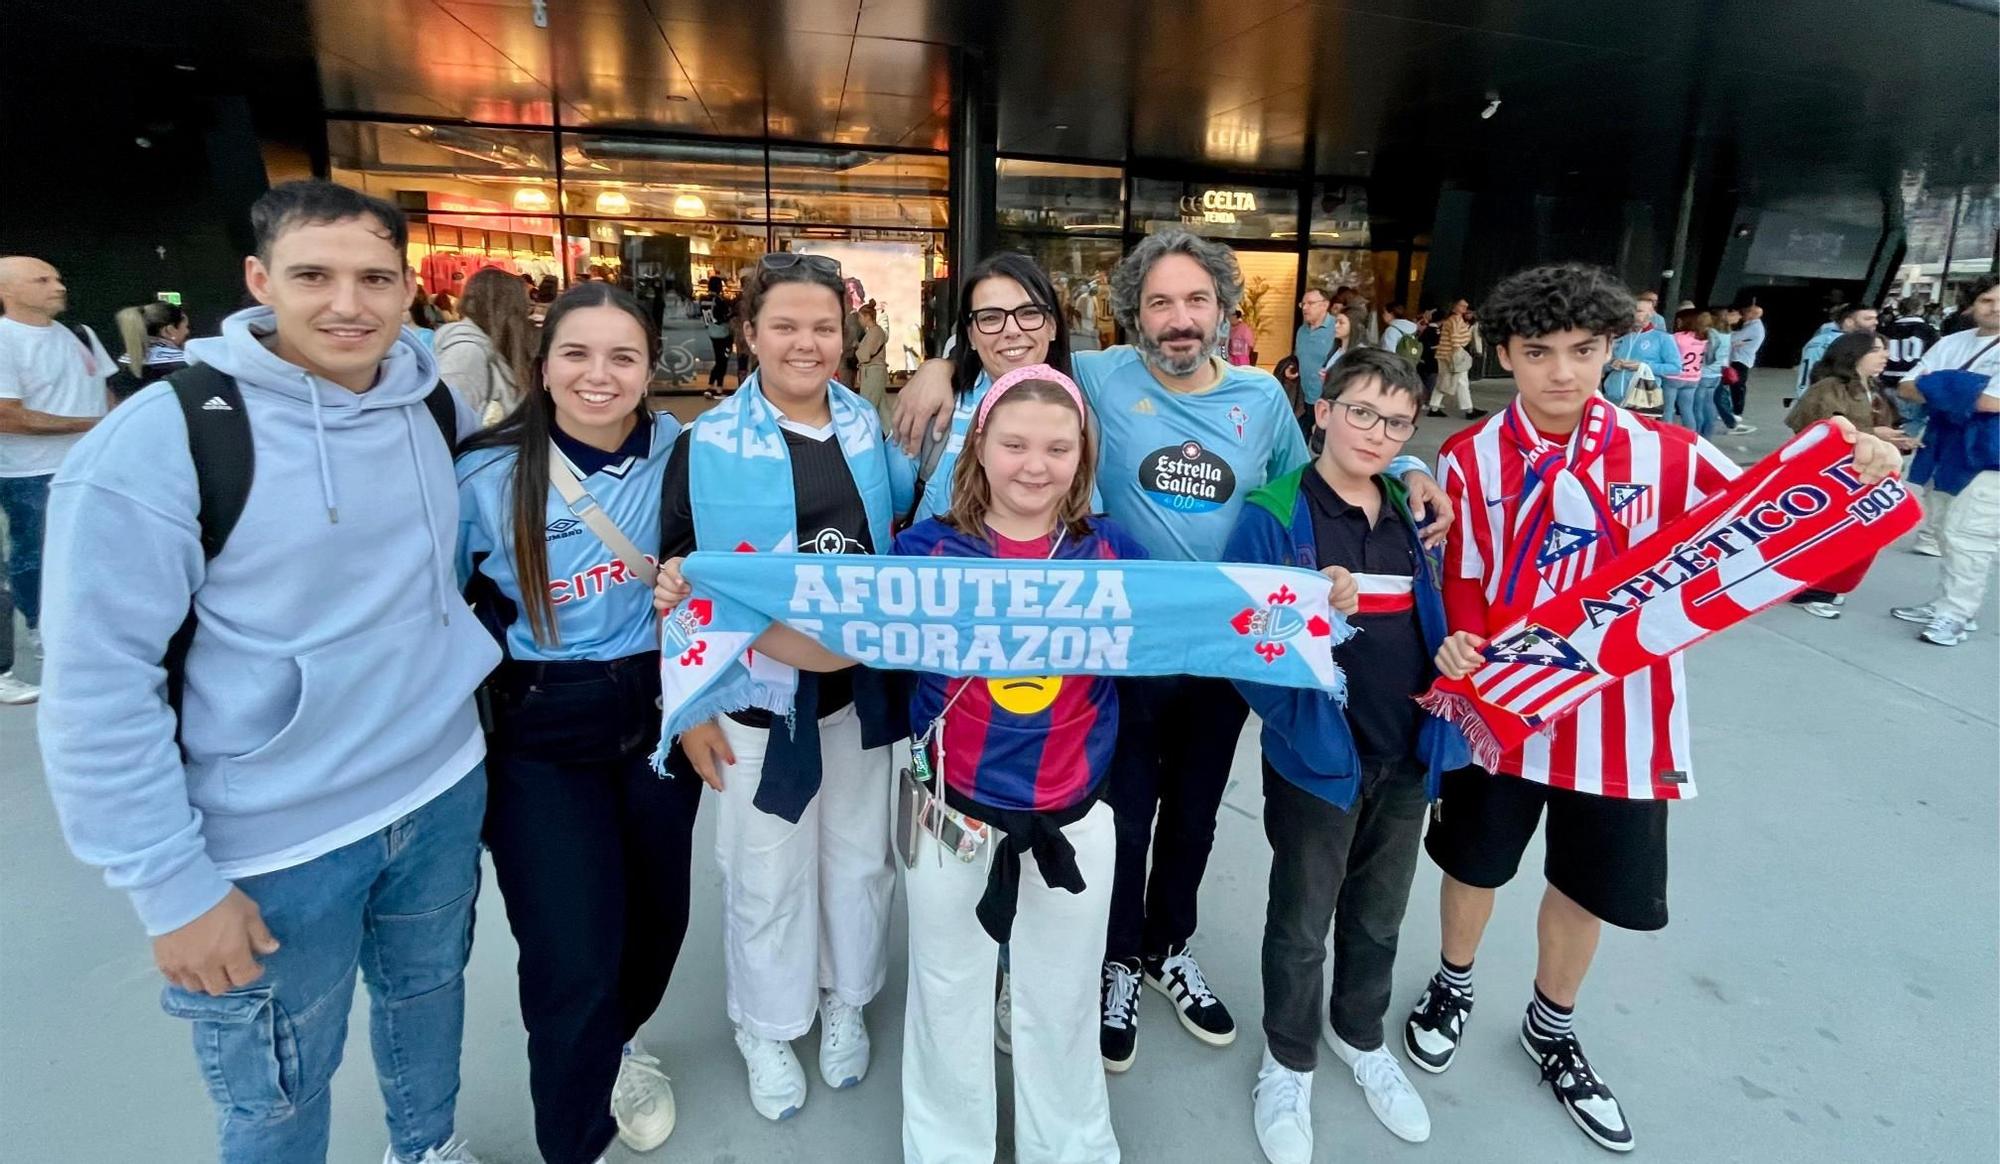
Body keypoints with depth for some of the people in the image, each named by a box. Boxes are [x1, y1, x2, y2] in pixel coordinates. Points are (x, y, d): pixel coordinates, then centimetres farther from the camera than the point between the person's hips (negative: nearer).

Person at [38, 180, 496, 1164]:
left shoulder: (436, 405, -2)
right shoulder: (159, 440, -18)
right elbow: (97, 687, -16)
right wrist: (173, 887, -15)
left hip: (444, 788, 5)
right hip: (276, 841, -5)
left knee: (429, 988, 26)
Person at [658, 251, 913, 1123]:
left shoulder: (872, 429, 2)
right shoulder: (706, 445, -8)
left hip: (865, 685, 4)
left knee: (859, 856, 18)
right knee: (767, 873, 13)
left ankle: (846, 1003, 44)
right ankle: (766, 1031, 38)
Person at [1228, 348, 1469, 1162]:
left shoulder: (1413, 513, 3)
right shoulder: (1272, 516, -14)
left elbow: (1434, 619, 14)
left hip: (1406, 755, 5)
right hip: (1317, 756, -5)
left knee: (1379, 915, 23)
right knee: (1301, 923, 13)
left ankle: (1361, 1037, 49)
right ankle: (1288, 1063, 37)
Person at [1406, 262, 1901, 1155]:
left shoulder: (1665, 453, -8)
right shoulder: (1470, 459, -9)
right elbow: (1462, 582, -5)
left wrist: (1852, 478, -26)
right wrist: (1459, 646, -24)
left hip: (1619, 710, 2)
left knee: (1591, 885, 19)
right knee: (1477, 864, 18)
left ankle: (1551, 1028, 46)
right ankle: (1453, 984, 48)